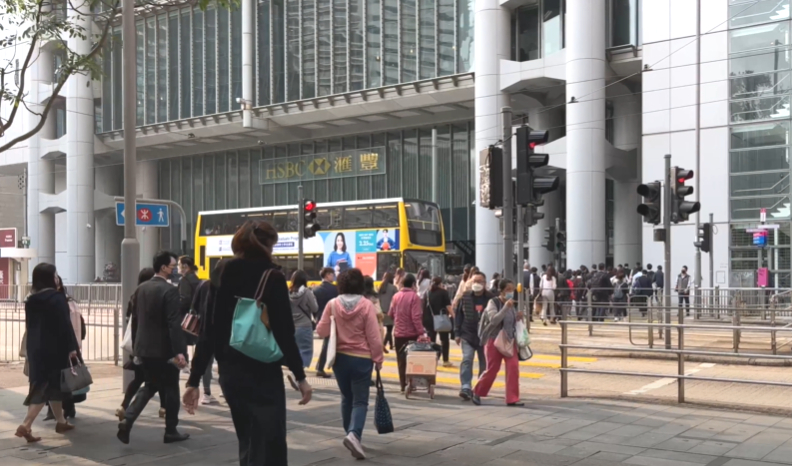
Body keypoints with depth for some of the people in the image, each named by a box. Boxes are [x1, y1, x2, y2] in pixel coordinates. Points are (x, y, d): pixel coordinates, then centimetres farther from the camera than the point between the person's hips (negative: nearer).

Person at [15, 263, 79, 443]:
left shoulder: (31, 300, 8)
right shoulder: (57, 297, -13)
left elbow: (29, 325, 14)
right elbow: (65, 324, -17)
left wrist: (32, 346, 20)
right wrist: (72, 347, -14)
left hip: (35, 348, 8)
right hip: (54, 348, -8)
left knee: (43, 385, 16)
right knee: (52, 386, -3)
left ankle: (61, 422, 25)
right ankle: (25, 425, -13)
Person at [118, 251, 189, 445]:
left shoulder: (141, 288, 7)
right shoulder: (169, 290, -17)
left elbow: (135, 319, 13)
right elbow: (174, 323, -23)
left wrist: (135, 345, 22)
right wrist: (179, 351, -25)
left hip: (145, 347, 7)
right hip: (165, 348, -7)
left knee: (149, 386, 18)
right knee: (171, 388, 7)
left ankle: (127, 420, 1)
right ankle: (171, 431, 15)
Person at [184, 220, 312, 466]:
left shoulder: (222, 276, 4)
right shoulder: (273, 278, -9)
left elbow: (208, 332, 3)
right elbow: (284, 333, -13)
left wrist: (194, 381, 6)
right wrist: (300, 376, -4)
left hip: (230, 373, 6)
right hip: (263, 373, -6)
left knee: (248, 445, 21)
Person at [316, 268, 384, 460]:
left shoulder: (332, 304, -4)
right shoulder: (367, 305, -11)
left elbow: (321, 331, 2)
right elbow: (374, 336, -10)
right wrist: (378, 359, 0)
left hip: (339, 357, 3)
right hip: (361, 358, -3)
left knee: (347, 398, 19)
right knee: (360, 400, 1)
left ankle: (351, 434, 26)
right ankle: (354, 434, -21)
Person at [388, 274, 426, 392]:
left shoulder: (396, 296, 3)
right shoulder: (414, 296, -13)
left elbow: (391, 313, 11)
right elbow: (416, 317, -20)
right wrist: (421, 332, -19)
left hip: (398, 333, 4)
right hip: (412, 333, -4)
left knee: (401, 360, 12)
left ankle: (403, 385, 13)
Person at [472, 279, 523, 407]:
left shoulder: (513, 303, 8)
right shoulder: (493, 302, -10)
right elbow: (494, 320, -23)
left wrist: (518, 318, -1)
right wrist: (506, 307, -30)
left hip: (510, 341, 5)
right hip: (495, 340, -5)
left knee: (514, 368, -7)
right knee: (492, 369, 2)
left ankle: (512, 399, 0)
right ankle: (477, 392, 24)